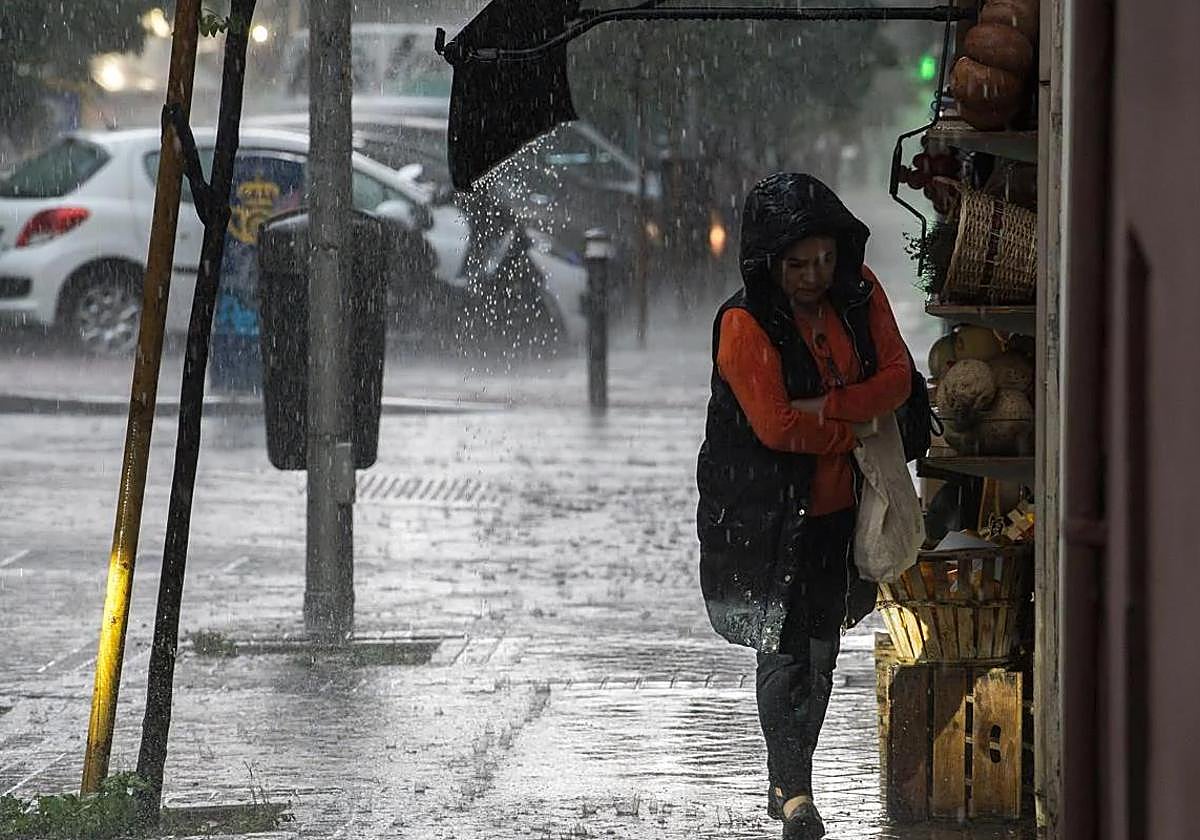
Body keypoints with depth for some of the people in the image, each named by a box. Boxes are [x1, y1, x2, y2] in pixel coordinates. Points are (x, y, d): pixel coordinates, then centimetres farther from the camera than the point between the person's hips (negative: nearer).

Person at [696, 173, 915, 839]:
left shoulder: (859, 294, -1)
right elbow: (775, 424, -23)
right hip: (766, 512, -5)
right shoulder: (744, 323, -17)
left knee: (821, 649, 12)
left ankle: (787, 783, 25)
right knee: (784, 651, -7)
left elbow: (896, 377, -5)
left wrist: (826, 407, -19)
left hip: (837, 504, 5)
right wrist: (855, 430, -12)